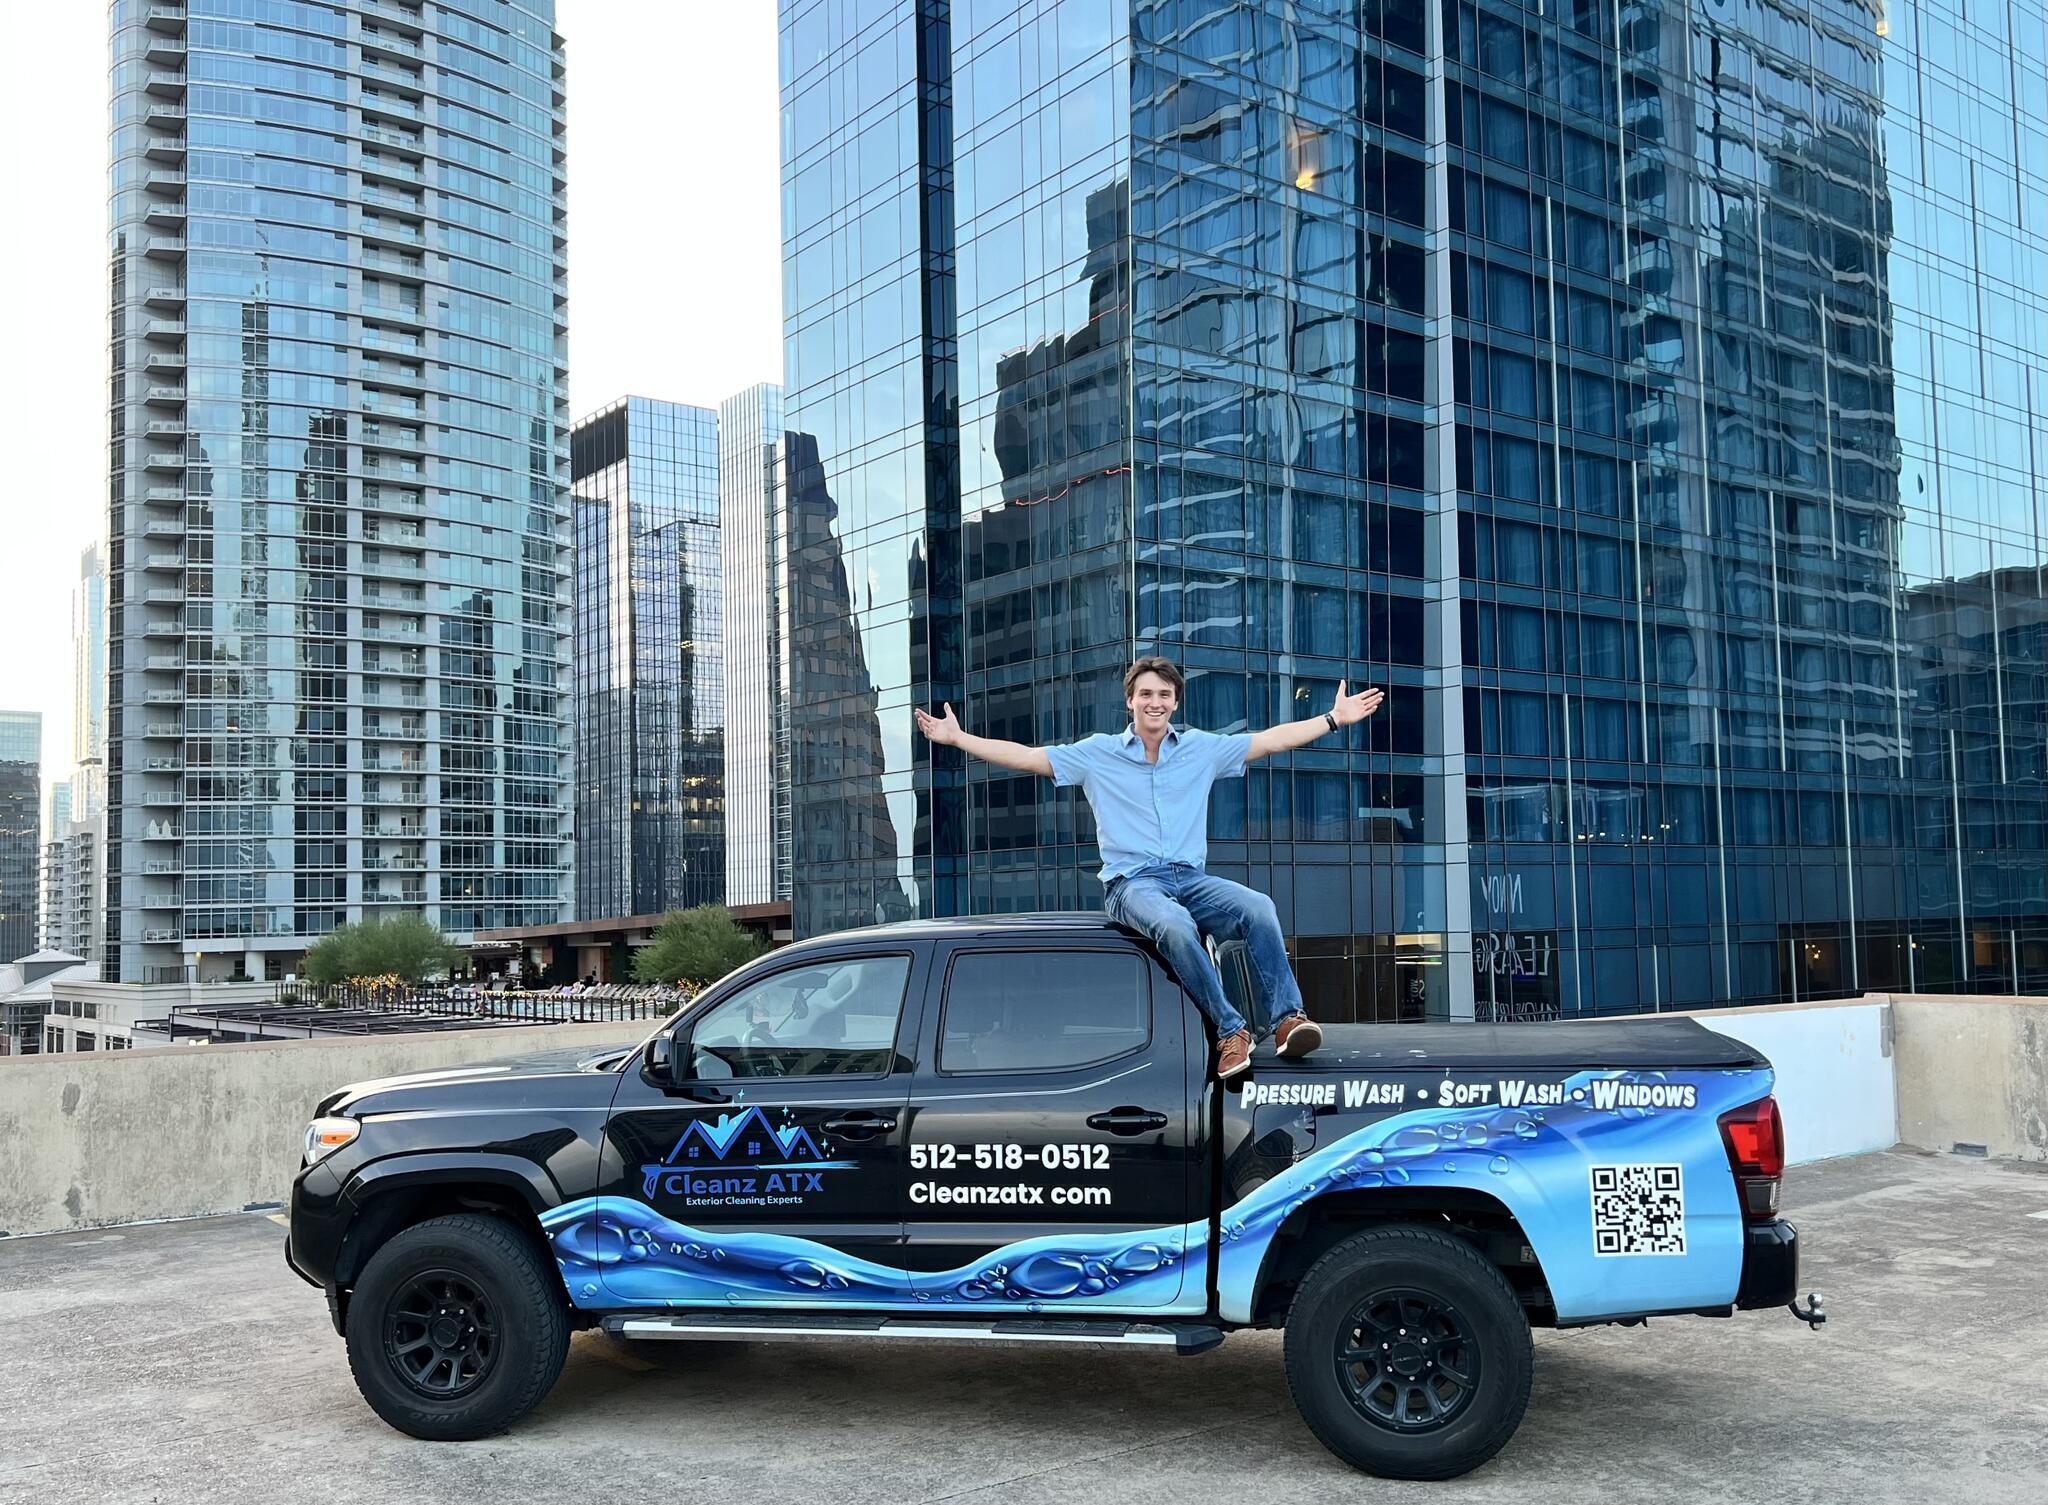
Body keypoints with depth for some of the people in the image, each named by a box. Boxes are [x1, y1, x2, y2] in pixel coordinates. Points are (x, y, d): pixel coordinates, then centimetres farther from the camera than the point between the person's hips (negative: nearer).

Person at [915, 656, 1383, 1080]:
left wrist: (1335, 717, 14)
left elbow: (1273, 739, 17)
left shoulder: (1202, 748, 14)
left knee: (1259, 907, -28)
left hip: (1191, 878, 3)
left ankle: (1284, 1017, -31)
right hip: (1131, 883, -3)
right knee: (1174, 924, -38)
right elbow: (1026, 757, 5)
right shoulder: (1097, 753, 9)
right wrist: (957, 738, -1)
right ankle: (1230, 1030, -35)